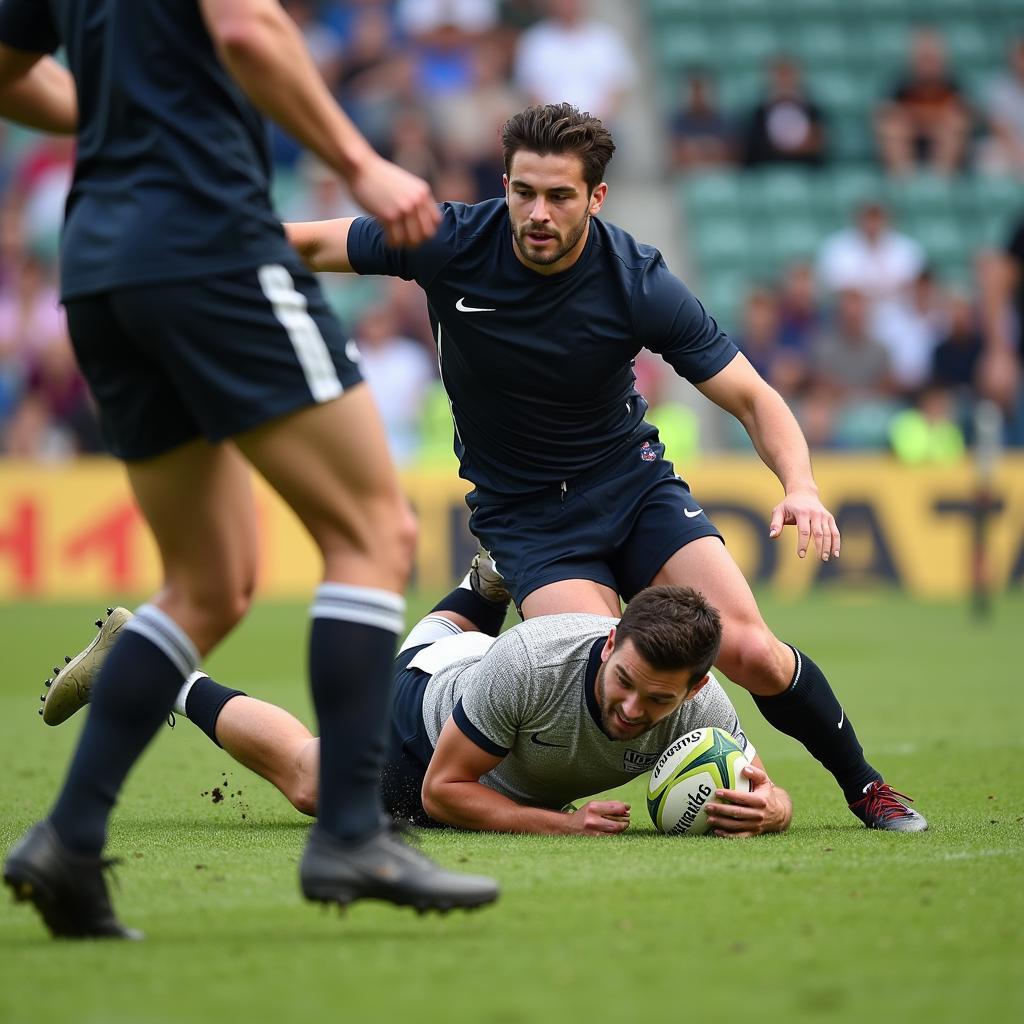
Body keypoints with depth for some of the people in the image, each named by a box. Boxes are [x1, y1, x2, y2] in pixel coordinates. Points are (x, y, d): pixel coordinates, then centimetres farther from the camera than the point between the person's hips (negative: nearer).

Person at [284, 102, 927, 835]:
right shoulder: (451, 245, -18)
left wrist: (801, 487, -31)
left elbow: (753, 398, -14)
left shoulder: (639, 284, -18)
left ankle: (864, 786, 12)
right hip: (521, 515, -1)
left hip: (631, 481, 1)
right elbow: (313, 245, -5)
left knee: (750, 652, -14)